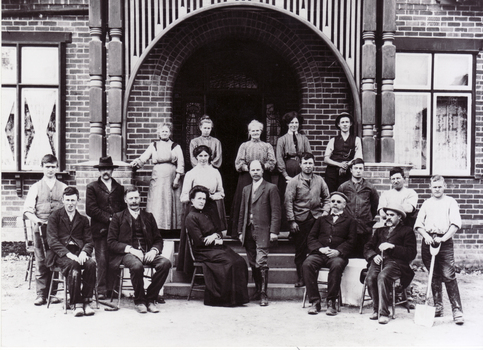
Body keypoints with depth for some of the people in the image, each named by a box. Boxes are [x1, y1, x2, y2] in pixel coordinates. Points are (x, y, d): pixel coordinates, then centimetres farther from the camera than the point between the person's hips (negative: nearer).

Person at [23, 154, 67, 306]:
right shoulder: (36, 187, 8)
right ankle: (41, 294, 4)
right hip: (40, 228, -1)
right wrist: (36, 220, -14)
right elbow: (27, 209, 4)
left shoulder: (63, 187, 10)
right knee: (40, 261, -1)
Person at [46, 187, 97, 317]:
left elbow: (89, 241, 12)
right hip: (60, 254, -3)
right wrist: (68, 254, -19)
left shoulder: (83, 220, 19)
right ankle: (76, 304, -27)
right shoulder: (54, 217, 8)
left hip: (79, 253, 3)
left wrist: (84, 252, -13)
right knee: (73, 265, -35)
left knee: (91, 264, -29)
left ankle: (86, 301, -21)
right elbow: (52, 240, -4)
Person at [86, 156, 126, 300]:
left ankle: (112, 288, 7)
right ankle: (101, 290, -2)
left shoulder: (119, 188, 18)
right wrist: (108, 219, -9)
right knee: (102, 260, -8)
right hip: (100, 230, -3)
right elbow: (91, 209, -2)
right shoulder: (92, 187, 8)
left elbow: (124, 208, 18)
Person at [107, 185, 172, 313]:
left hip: (147, 253, 3)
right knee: (137, 265, -37)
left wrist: (154, 250, -6)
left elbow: (158, 239, 18)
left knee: (165, 263, -27)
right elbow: (111, 242, 2)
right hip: (127, 253, -3)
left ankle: (150, 299, -13)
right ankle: (139, 301, -15)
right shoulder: (118, 217, 12)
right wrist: (130, 249, -14)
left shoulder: (148, 216, 21)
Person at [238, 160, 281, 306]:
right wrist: (241, 231, 14)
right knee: (253, 263, 9)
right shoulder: (246, 189, 19)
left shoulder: (271, 188, 0)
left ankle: (263, 294, -4)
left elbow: (276, 211, -5)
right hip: (248, 231, 6)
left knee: (261, 262, -10)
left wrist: (274, 231, -12)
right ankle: (258, 289, 22)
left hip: (262, 231, -6)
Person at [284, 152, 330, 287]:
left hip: (317, 218, 2)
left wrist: (325, 212, 2)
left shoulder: (319, 180, 9)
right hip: (300, 219, -1)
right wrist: (292, 221, -7)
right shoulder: (294, 181, 1)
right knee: (300, 250, 3)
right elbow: (288, 202, -1)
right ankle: (300, 278, 12)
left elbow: (326, 198, 18)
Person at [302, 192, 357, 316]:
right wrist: (320, 248, -6)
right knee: (307, 264, -30)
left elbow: (351, 241, 5)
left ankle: (331, 302, -25)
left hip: (338, 255, -2)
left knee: (337, 265, -38)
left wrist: (338, 251, -13)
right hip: (319, 253, 2)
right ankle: (315, 302, -23)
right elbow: (311, 238, 15)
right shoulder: (321, 219, 26)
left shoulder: (350, 221, 19)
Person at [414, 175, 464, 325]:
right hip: (428, 241, 4)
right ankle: (438, 307, 19)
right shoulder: (427, 203, 18)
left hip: (445, 241, -3)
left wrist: (444, 238, -16)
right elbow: (418, 224, 11)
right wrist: (426, 235, -7)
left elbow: (455, 224, -4)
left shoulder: (450, 202, 8)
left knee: (449, 276, -10)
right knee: (434, 277, 9)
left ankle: (457, 310, -8)